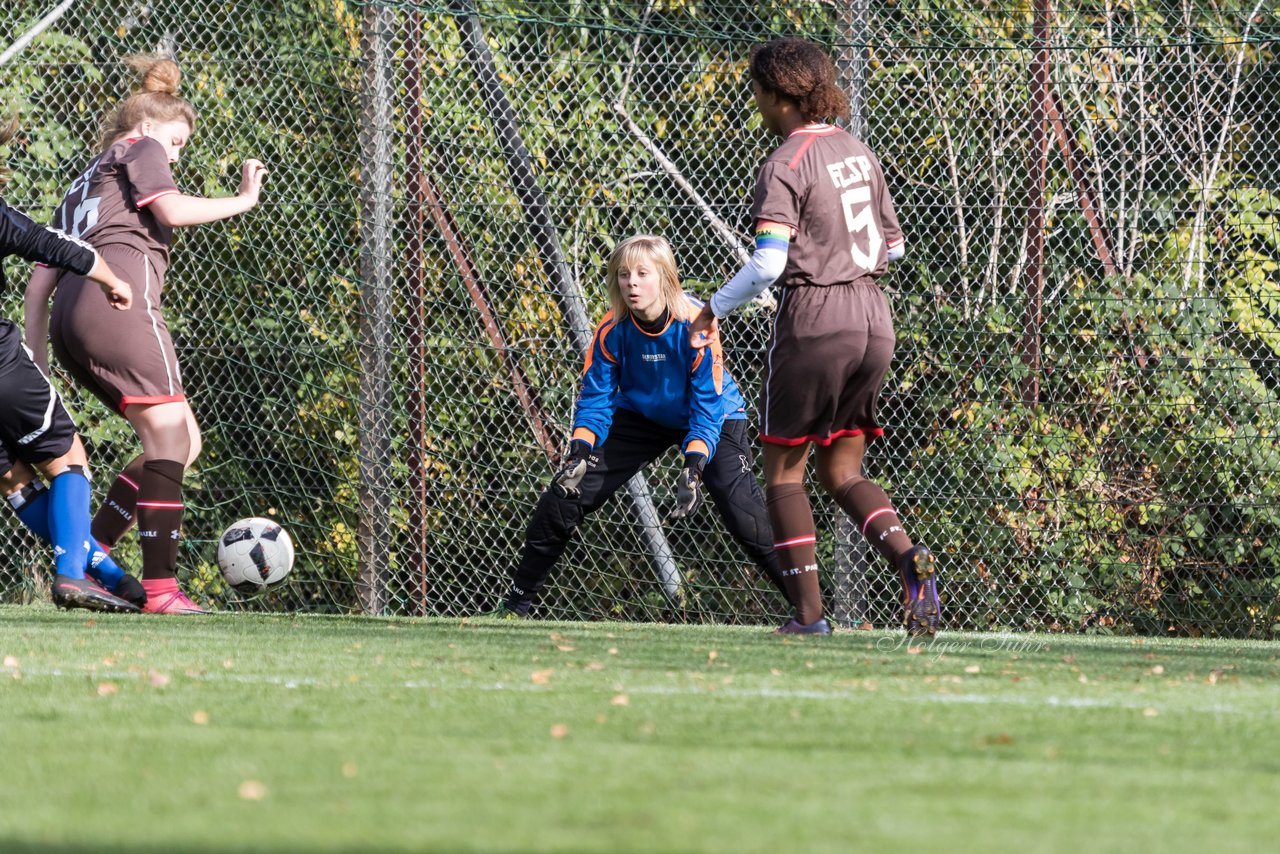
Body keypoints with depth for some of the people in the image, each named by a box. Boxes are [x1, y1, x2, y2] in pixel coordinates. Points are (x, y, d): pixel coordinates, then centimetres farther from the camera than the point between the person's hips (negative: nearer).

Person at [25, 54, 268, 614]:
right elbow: (170, 209, -7)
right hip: (119, 298, -8)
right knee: (168, 438, -10)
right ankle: (161, 588, -19)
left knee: (183, 442, 10)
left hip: (70, 317, 8)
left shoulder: (82, 187, 34)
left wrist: (35, 359, 23)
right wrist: (243, 199, 4)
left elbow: (39, 281, 27)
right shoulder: (141, 149, 13)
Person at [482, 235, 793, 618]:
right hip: (641, 416, 4)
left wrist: (693, 467, -40)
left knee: (744, 515, -23)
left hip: (716, 418, -4)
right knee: (564, 494, -6)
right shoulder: (613, 330, -21)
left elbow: (708, 408, -27)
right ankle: (517, 602, 10)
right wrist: (580, 453, -28)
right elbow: (595, 399, -11)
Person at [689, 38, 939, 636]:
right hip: (872, 319, 7)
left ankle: (809, 611, 0)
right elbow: (893, 245, 17)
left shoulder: (785, 165, -11)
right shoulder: (858, 153, 11)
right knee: (841, 473, 12)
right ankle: (908, 558, -13)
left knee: (784, 470, 6)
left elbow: (768, 264, -18)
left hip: (813, 319, -7)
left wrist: (713, 310, -6)